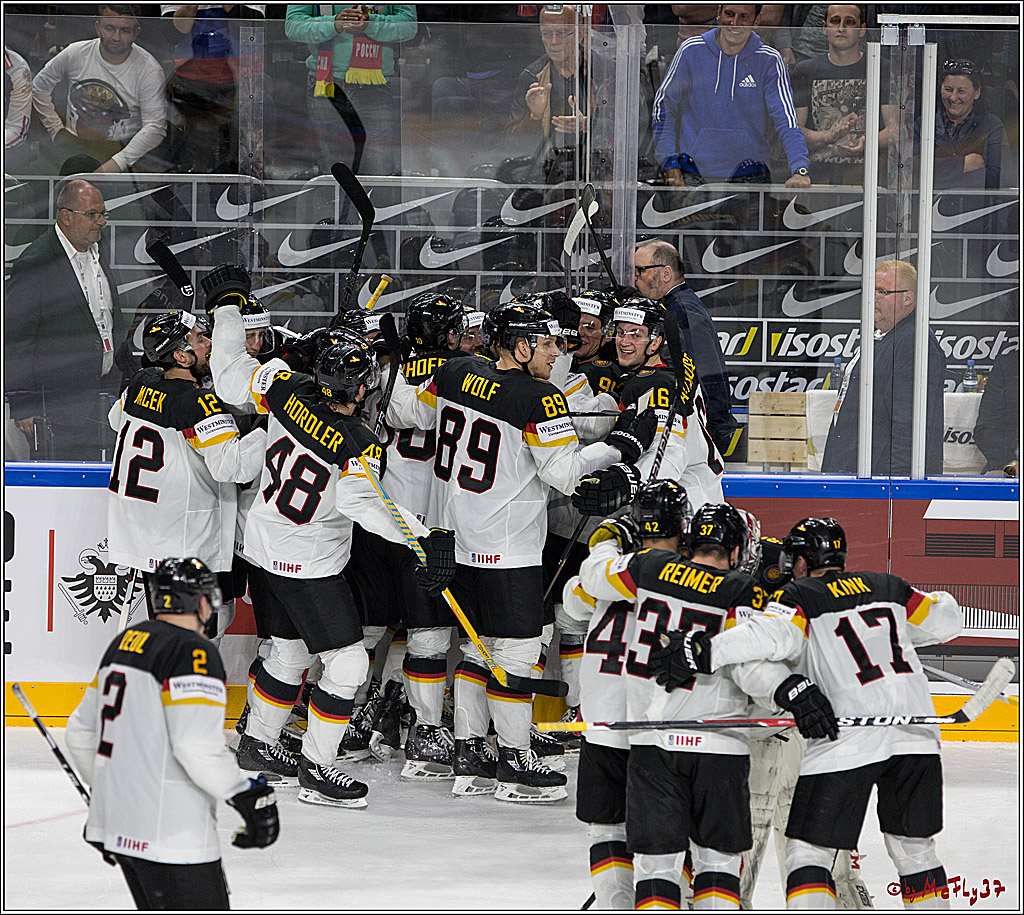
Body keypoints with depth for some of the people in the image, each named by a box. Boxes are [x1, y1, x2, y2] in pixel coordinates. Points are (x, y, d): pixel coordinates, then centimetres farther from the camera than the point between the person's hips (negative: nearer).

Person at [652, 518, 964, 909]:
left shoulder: (799, 598, 2)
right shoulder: (888, 587, 17)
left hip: (849, 740, -5)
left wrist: (701, 651, -21)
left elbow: (769, 636, -18)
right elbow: (944, 620, 25)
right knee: (913, 846, 17)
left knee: (809, 848, 0)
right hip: (916, 740, 5)